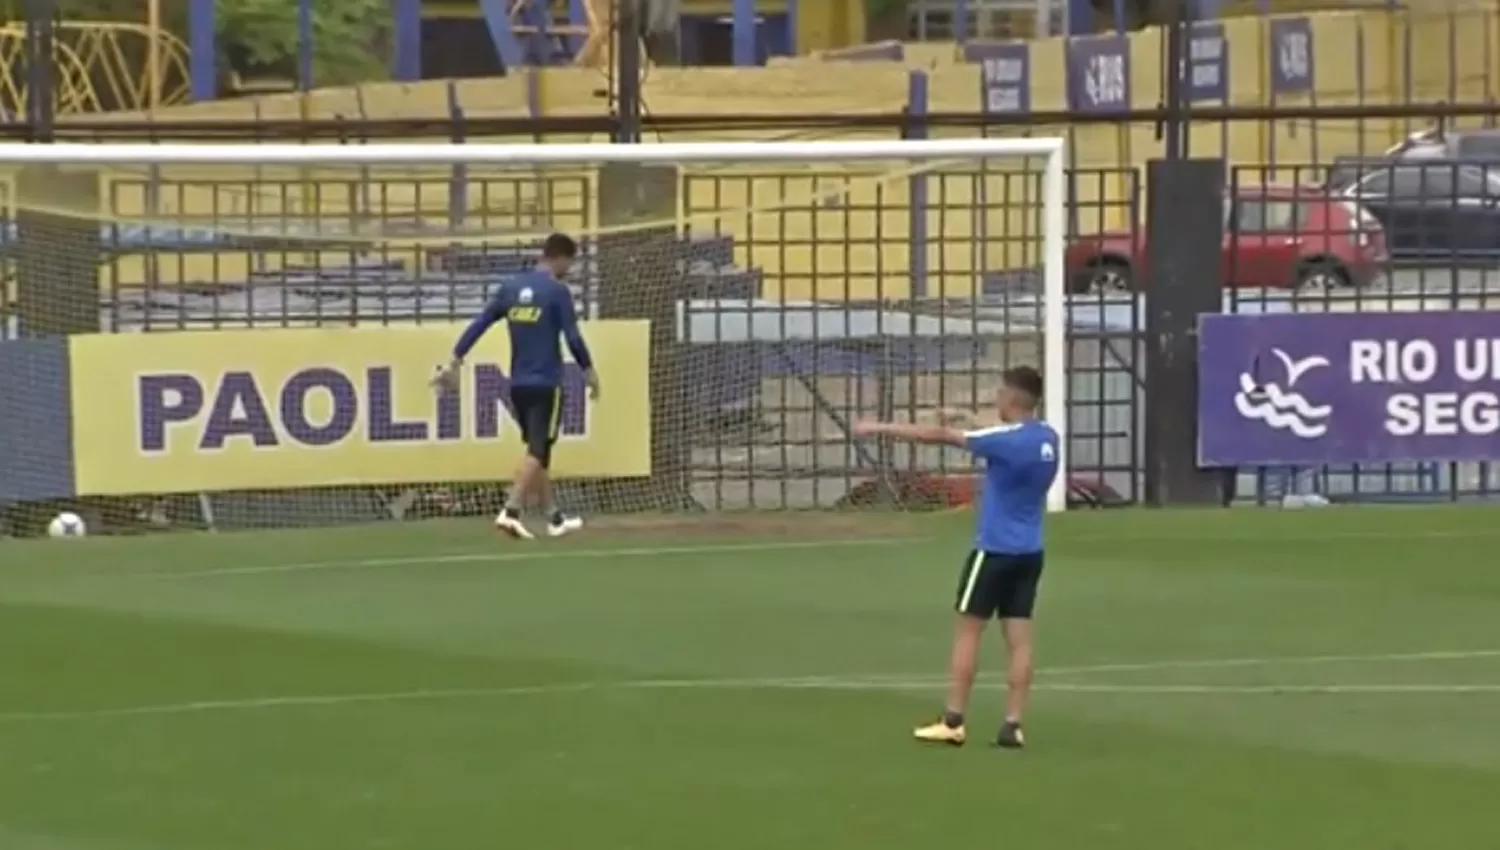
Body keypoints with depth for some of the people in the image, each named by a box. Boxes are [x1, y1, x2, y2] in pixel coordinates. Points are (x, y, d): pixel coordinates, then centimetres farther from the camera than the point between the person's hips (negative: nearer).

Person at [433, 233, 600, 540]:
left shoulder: (510, 287, 7)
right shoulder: (558, 291, -10)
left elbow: (478, 325, 5)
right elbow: (572, 337, -12)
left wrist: (456, 362, 8)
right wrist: (589, 371, 2)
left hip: (518, 384, 6)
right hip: (546, 384, -6)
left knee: (538, 449, 16)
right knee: (537, 451, -6)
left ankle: (554, 517, 21)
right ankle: (511, 511, -21)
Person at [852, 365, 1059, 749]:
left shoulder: (1007, 439, -18)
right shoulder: (1047, 437, 3)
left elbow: (938, 435, -12)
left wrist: (881, 428, -5)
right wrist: (960, 423, 5)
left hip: (995, 549, -6)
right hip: (1029, 552, 6)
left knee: (967, 631, 2)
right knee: (1019, 638, 4)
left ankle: (953, 722, 3)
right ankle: (1013, 725, 0)